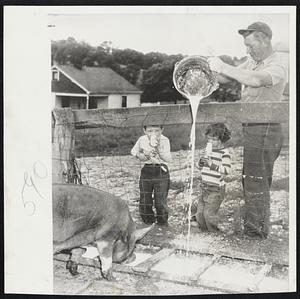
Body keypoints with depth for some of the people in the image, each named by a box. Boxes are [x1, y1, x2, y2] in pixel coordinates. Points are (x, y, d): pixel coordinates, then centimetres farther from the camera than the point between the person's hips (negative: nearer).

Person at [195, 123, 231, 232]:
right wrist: (201, 162, -4)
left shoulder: (224, 152, -12)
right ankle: (204, 232, 27)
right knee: (200, 213, 10)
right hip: (205, 187, 7)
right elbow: (201, 166, 19)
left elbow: (226, 170, -21)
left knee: (209, 213, -6)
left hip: (216, 189, -7)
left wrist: (212, 164, -26)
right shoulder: (208, 149, 11)